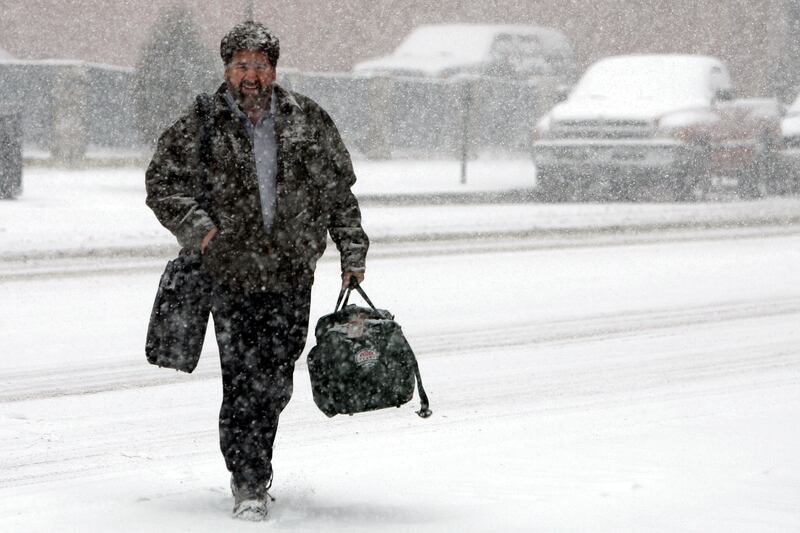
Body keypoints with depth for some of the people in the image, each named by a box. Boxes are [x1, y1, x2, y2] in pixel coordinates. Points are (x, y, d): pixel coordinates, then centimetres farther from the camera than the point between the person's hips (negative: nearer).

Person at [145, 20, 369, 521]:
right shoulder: (200, 126, 0)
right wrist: (194, 223, -12)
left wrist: (352, 252, 10)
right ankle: (250, 485, -3)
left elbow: (339, 190, 13)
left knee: (276, 382, 6)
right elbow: (162, 181, 3)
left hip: (292, 275, 2)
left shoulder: (307, 121, 6)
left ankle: (252, 466, 28)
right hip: (231, 273, -2)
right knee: (242, 381, -9)